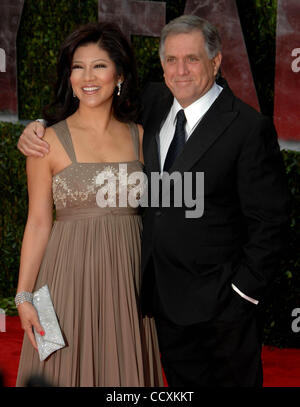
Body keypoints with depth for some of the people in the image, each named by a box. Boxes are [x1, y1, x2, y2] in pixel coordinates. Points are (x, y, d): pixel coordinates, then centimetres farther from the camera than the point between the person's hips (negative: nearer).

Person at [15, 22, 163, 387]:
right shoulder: (49, 140, -4)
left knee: (124, 369, 12)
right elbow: (38, 222, -4)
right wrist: (23, 296, -8)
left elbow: (149, 212, 9)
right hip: (71, 274, -3)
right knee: (68, 367, 8)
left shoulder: (139, 137, 5)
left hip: (128, 275, 3)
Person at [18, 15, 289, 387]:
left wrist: (246, 288, -14)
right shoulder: (153, 102, 1)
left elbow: (268, 219, -14)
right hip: (164, 291, 6)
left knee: (231, 380, 14)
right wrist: (38, 128, -6)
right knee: (180, 378, 22)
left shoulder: (249, 127, -17)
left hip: (221, 301, -5)